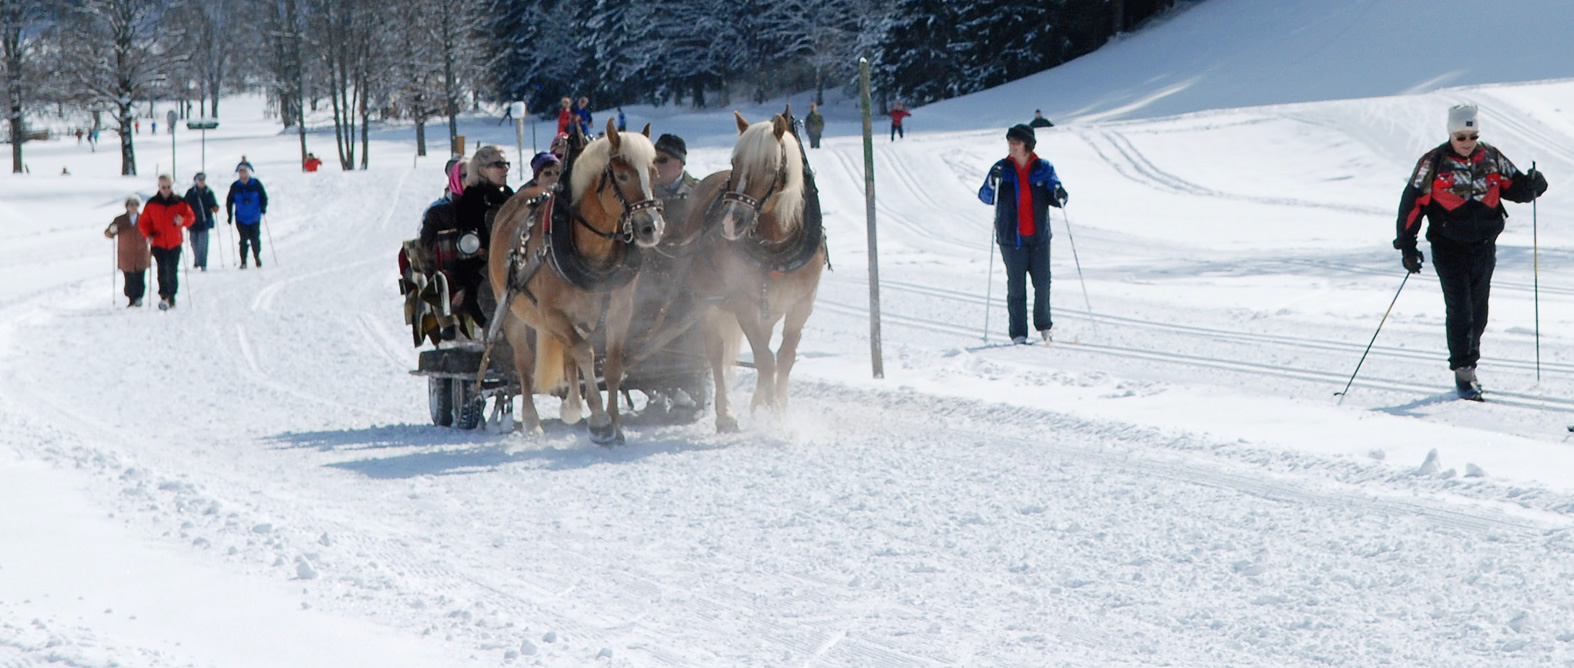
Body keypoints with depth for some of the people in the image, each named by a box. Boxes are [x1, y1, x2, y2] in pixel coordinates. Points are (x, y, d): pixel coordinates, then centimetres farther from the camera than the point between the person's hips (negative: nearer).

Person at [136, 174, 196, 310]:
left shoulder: (180, 202, 2)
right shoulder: (151, 204, 3)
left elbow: (191, 216, 2)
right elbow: (143, 222, 8)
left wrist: (182, 220, -21)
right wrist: (148, 234, -10)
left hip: (175, 243, 1)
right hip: (158, 243, -1)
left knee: (173, 270, 7)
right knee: (163, 269, -17)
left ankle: (171, 296, 23)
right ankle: (164, 296, -24)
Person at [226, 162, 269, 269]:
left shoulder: (256, 184, -3)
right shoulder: (235, 186, 0)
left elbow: (263, 196, 3)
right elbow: (229, 201, 7)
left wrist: (263, 208, -13)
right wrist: (229, 216, 4)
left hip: (254, 218, 0)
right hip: (241, 219, 0)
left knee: (255, 240, 0)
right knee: (243, 240, -5)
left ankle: (257, 258, 21)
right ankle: (243, 262, 3)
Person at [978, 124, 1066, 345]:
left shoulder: (1043, 169, 2)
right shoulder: (1002, 169, 1)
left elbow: (1056, 199, 3)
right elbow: (985, 198, -3)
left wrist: (1059, 196, -20)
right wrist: (992, 184, -23)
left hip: (1039, 236, 1)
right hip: (1011, 237, -1)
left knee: (1042, 283, 3)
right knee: (1016, 285, -1)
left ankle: (1043, 325, 23)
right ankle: (1018, 333, 3)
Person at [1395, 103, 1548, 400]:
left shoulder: (1491, 159, 3)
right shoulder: (1434, 163, -7)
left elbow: (1515, 186, 8)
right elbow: (1413, 201, -5)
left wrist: (1532, 185, -16)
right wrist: (1407, 244, -9)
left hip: (1484, 247, 4)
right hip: (1449, 249, -4)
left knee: (1478, 311, 9)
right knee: (1459, 307, -12)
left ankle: (1469, 362, 24)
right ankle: (1463, 373, -10)